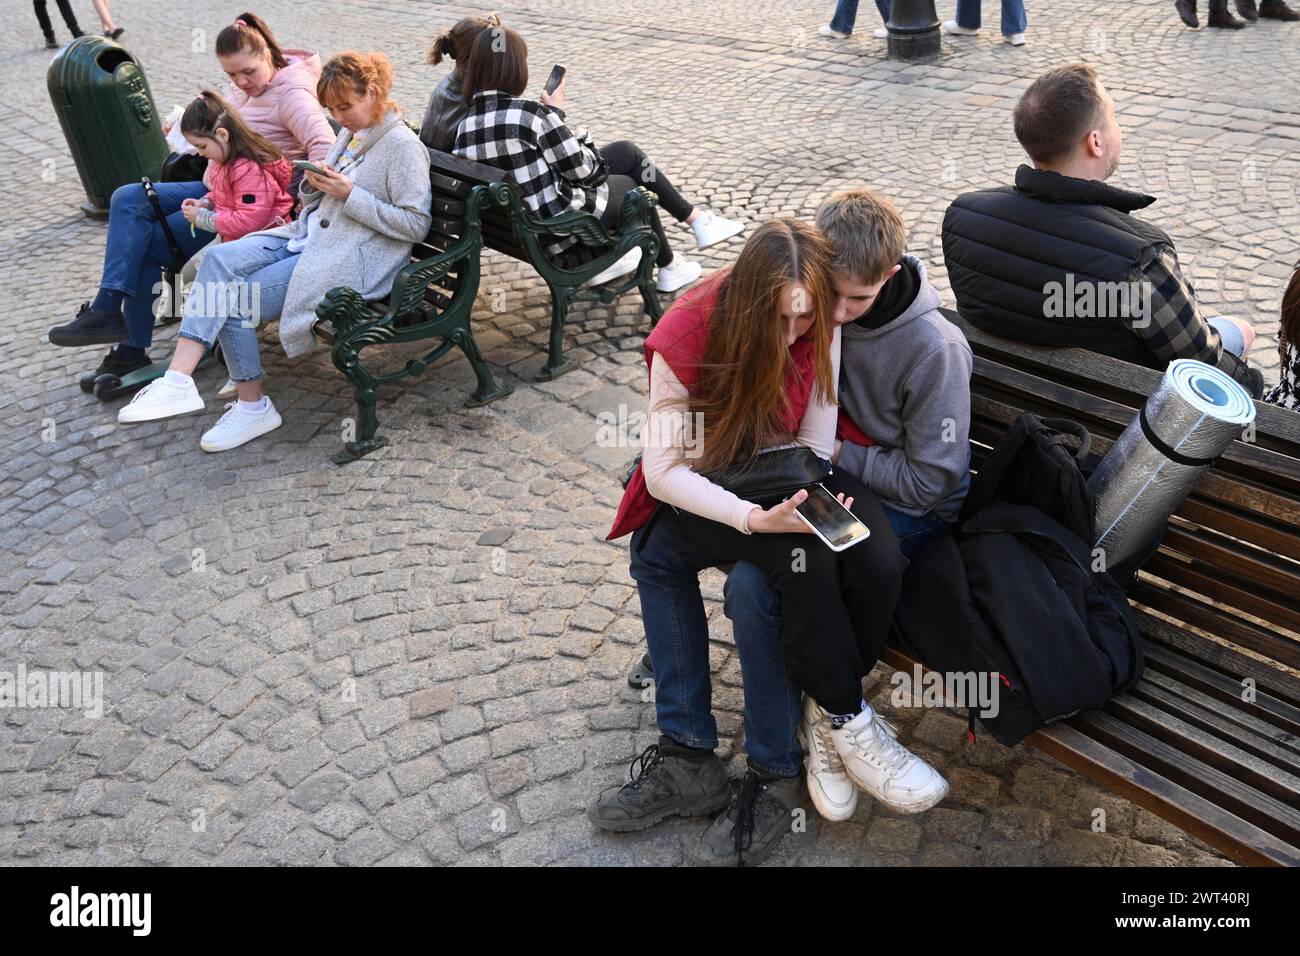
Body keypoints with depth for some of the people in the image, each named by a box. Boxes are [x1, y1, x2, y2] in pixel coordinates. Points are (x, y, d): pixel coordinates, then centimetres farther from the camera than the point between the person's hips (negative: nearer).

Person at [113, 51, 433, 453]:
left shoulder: (403, 147, -10)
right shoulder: (351, 134, 17)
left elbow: (417, 225, -17)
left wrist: (350, 194, -19)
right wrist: (315, 183, -2)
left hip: (349, 259, -8)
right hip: (310, 235, 9)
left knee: (235, 300, -16)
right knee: (220, 259, -16)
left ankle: (252, 407, -2)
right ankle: (178, 380, -23)